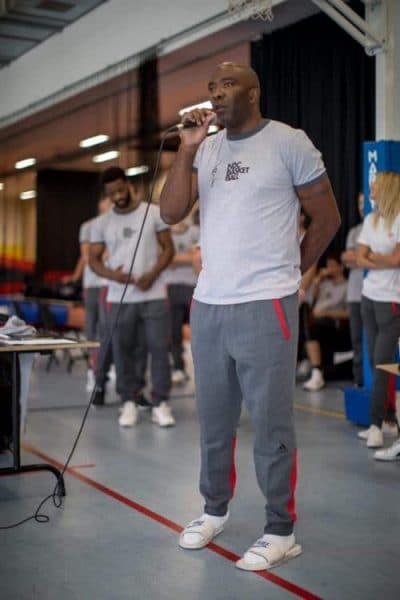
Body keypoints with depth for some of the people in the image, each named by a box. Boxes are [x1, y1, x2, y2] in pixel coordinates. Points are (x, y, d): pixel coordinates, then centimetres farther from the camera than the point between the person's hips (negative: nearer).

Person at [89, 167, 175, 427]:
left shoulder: (154, 213, 1)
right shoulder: (101, 223, 6)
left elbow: (168, 248, 1)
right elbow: (94, 259, 8)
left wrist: (152, 275, -14)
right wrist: (111, 274, -13)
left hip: (154, 295, -2)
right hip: (119, 298, 2)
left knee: (159, 348, -2)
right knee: (123, 350, 5)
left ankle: (161, 403, 5)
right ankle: (129, 401, 15)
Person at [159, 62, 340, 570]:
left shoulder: (289, 142, -3)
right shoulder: (205, 151, 11)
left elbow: (327, 219, 2)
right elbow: (171, 213, 2)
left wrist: (287, 274, 8)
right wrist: (187, 149, -6)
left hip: (265, 305, -5)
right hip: (207, 304, 6)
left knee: (271, 423, 1)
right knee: (213, 420, 14)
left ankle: (281, 531, 12)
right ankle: (215, 509, 30)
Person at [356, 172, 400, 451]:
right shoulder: (371, 220, 11)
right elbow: (360, 259, 5)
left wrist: (373, 256, 0)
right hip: (369, 297, 7)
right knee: (375, 363, 7)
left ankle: (377, 425, -2)